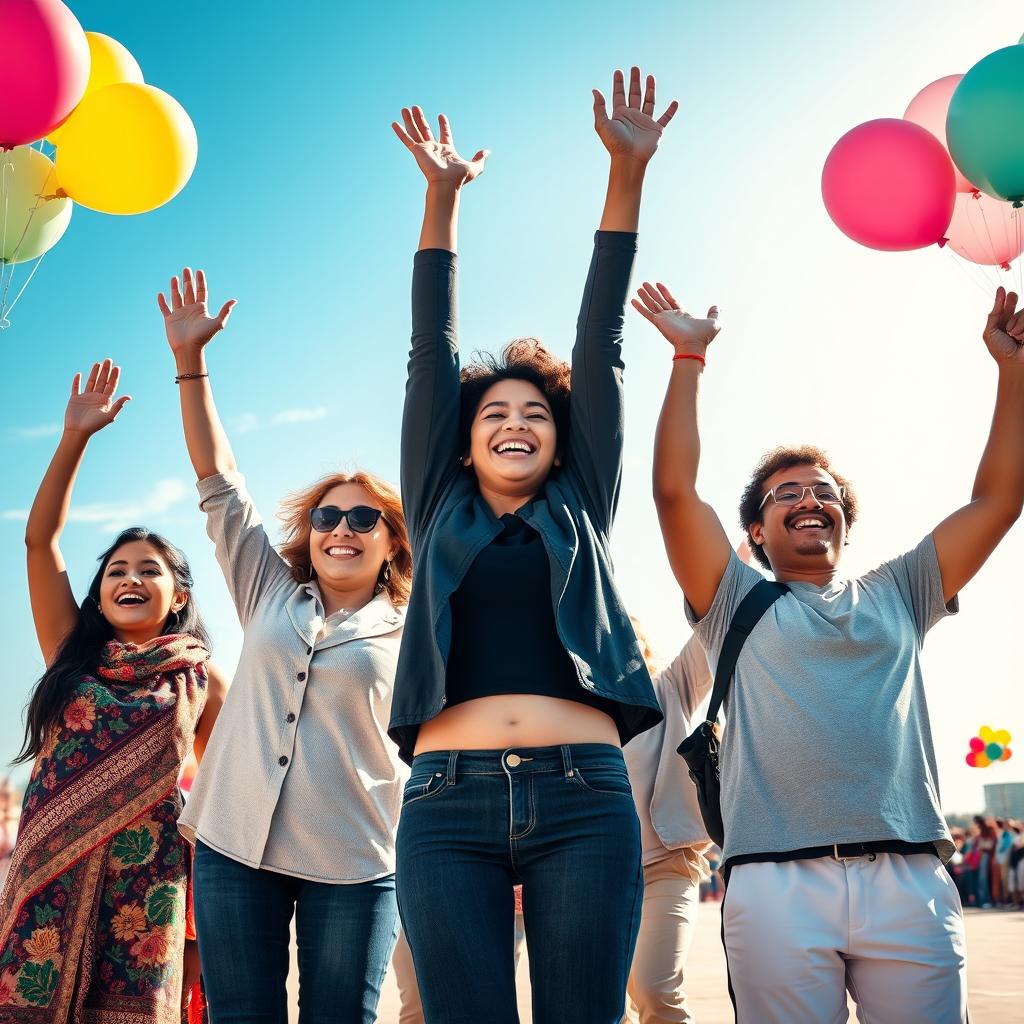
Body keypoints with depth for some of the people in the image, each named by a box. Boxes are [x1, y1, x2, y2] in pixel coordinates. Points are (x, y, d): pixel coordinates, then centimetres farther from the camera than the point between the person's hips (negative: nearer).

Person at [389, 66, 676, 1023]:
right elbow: (431, 356, 15)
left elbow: (598, 350, 13)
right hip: (448, 803, 0)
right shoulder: (441, 512, 18)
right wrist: (440, 199, 14)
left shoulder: (578, 509, 17)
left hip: (583, 800, 0)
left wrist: (627, 173, 12)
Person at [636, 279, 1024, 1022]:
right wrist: (689, 360, 3)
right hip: (776, 885, -2)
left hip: (911, 879, 2)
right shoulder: (739, 605, 15)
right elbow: (676, 491, 3)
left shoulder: (896, 597, 22)